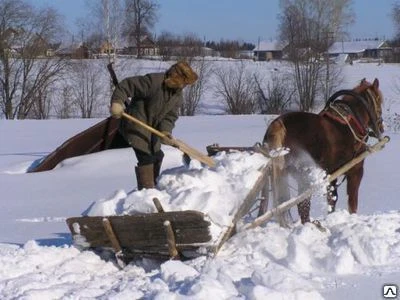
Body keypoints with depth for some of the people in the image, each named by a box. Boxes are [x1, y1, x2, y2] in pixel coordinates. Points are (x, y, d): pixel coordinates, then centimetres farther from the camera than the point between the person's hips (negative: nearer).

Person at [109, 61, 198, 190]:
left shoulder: (177, 96, 2)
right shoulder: (153, 81, -24)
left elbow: (170, 116, -1)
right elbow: (127, 85, -25)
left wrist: (166, 130, -20)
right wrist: (116, 102, -37)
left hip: (152, 129, 9)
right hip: (137, 127, -9)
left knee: (156, 156, 20)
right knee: (146, 158, -15)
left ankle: (153, 186, 38)